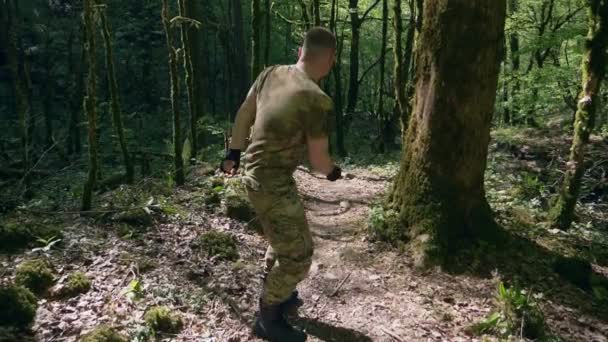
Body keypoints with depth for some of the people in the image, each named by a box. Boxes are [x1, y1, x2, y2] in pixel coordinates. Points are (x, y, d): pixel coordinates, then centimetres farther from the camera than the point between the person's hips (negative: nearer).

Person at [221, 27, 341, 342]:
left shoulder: (271, 74, -1)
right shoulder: (318, 100, -23)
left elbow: (243, 115, 10)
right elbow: (318, 161, -15)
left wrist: (233, 153, 23)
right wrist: (333, 171, 8)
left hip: (258, 173, 9)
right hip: (271, 184, -9)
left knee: (283, 239, 27)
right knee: (298, 256, 4)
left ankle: (273, 294, 46)